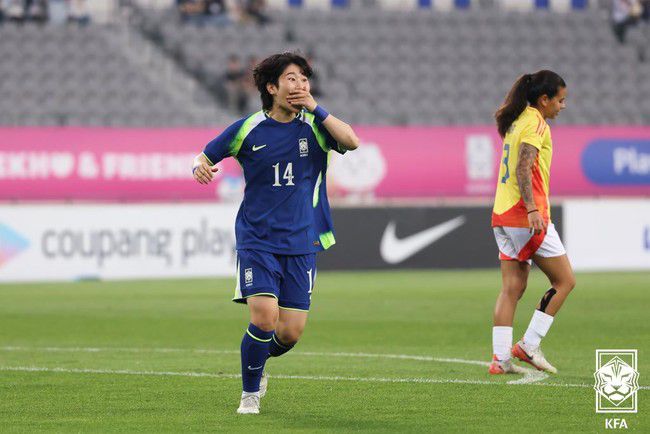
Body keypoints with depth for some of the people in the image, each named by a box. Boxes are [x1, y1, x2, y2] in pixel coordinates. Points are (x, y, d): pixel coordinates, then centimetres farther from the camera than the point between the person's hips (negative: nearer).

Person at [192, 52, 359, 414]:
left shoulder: (314, 126, 1)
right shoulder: (248, 129, -1)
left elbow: (351, 142, -17)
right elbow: (206, 155, 9)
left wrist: (314, 108, -18)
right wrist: (201, 165, -14)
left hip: (301, 244, 2)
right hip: (257, 241, -2)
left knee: (290, 333, -1)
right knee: (264, 318, -19)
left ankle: (257, 363, 34)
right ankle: (250, 393, 4)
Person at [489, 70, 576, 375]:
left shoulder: (515, 122, 17)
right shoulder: (535, 123, -10)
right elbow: (523, 168, -21)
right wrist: (532, 209, -27)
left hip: (503, 214, 9)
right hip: (525, 216, -9)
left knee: (513, 287, 7)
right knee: (565, 281, 1)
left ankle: (500, 358, 0)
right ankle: (528, 346, -1)